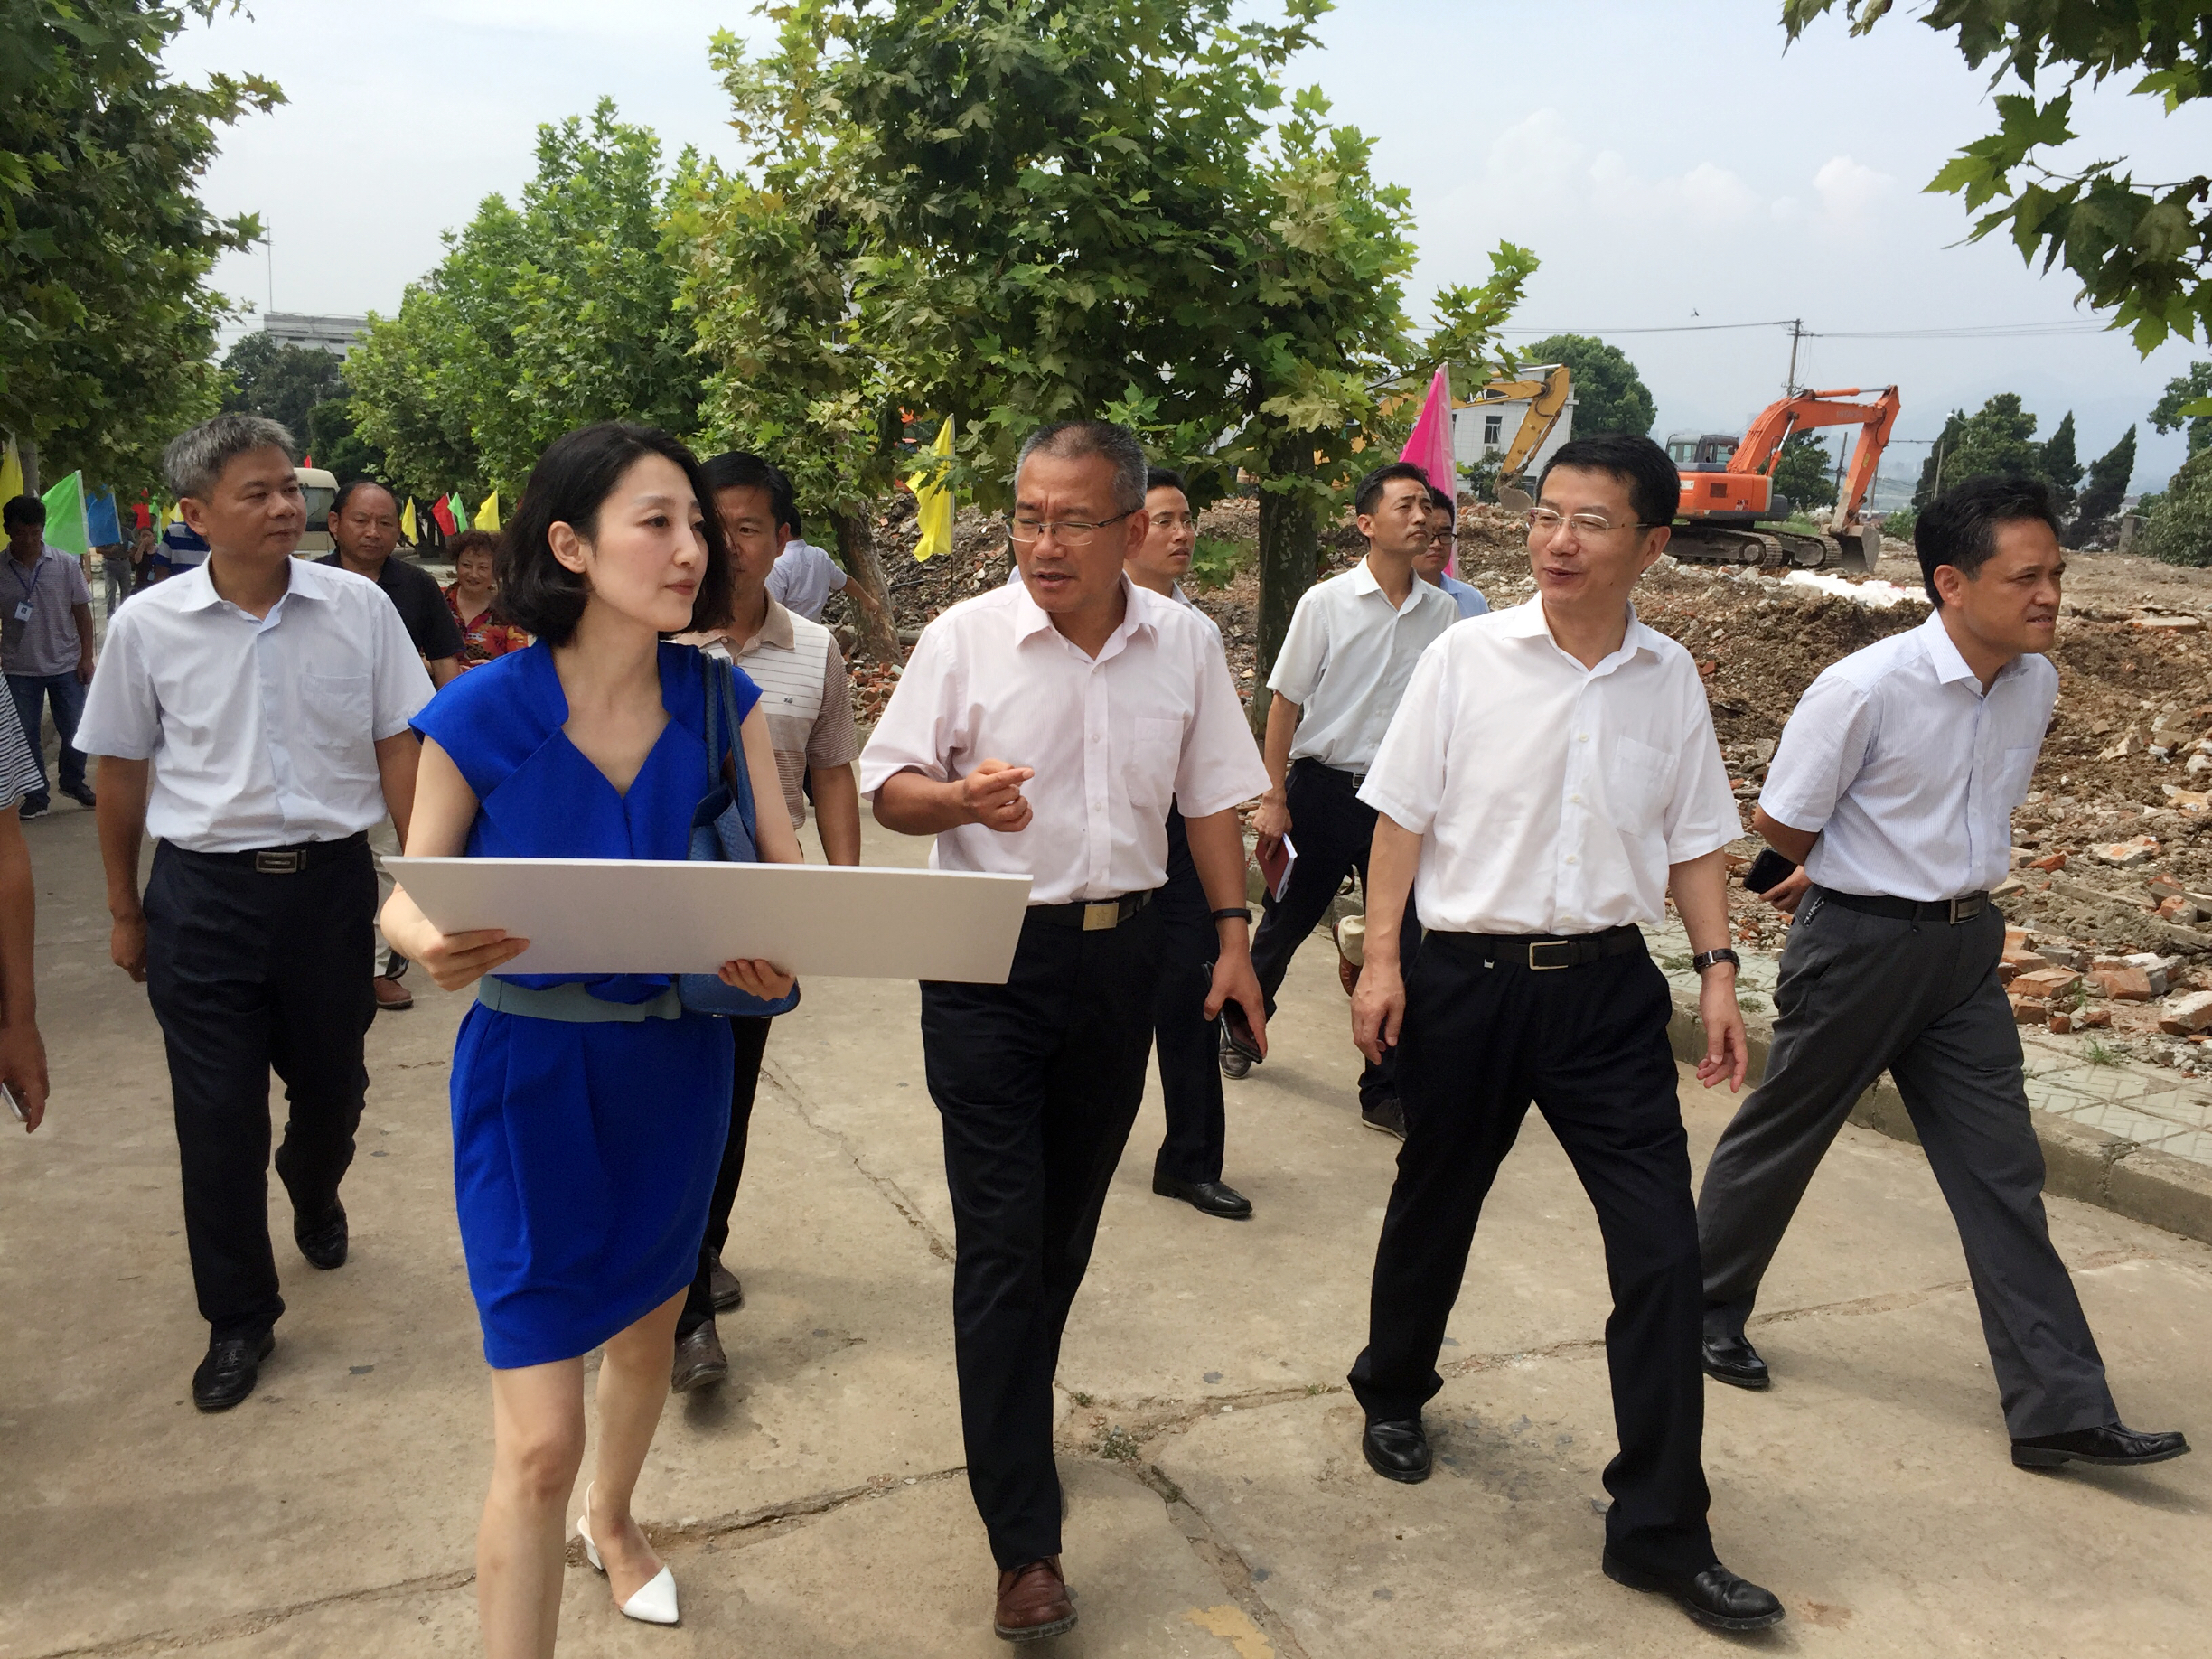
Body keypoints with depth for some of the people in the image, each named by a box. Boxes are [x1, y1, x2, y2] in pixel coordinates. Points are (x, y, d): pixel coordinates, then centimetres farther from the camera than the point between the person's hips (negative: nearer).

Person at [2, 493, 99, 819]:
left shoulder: (65, 565, -4)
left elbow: (82, 611, 1)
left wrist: (86, 656, -2)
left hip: (66, 666, 0)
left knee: (74, 731, 8)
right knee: (26, 735, 6)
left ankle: (73, 782, 29)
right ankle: (36, 796, 17)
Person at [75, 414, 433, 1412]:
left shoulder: (360, 608, -5)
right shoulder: (146, 626, -4)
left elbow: (398, 751, 0)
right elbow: (121, 774, 5)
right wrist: (124, 912, 10)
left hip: (332, 880, 1)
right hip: (203, 892, -1)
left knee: (332, 1084, 17)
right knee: (216, 1116, 4)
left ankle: (315, 1196, 52)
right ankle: (238, 1319, 23)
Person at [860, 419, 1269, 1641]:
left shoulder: (1185, 644, 2)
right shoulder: (964, 638, -7)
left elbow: (1211, 798, 9)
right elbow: (888, 789, -4)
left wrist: (1232, 933, 5)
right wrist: (962, 798, -25)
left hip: (1119, 955, 3)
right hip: (988, 959, -3)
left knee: (1068, 1222, 15)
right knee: (1001, 1239, -4)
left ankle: (1013, 1413, 40)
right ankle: (1024, 1541, 4)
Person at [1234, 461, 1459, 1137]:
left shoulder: (1442, 612, 3)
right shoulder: (1325, 603, -6)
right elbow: (1285, 702, -4)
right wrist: (1274, 799, -7)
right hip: (1324, 789, -2)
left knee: (1399, 942, 3)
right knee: (1286, 924, 12)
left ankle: (1385, 1092, 14)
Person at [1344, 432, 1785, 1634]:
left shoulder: (1670, 678, 1)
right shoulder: (1467, 657, -7)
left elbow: (1694, 841, 9)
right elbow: (1403, 815, -3)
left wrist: (1717, 969, 1)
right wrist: (1381, 959, -7)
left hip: (1607, 986, 2)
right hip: (1469, 977, -2)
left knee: (1663, 1247, -1)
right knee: (1436, 1205, 17)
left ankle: (1660, 1530, 13)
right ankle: (1393, 1393, 46)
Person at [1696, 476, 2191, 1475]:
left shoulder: (2036, 685, 0)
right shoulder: (1864, 689, -22)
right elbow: (1779, 824, -11)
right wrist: (1860, 877, 6)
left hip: (1965, 944, 6)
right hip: (1859, 943, -6)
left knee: (2002, 1171, 7)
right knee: (1781, 1135, 11)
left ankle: (2059, 1409, 14)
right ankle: (1708, 1307, 34)